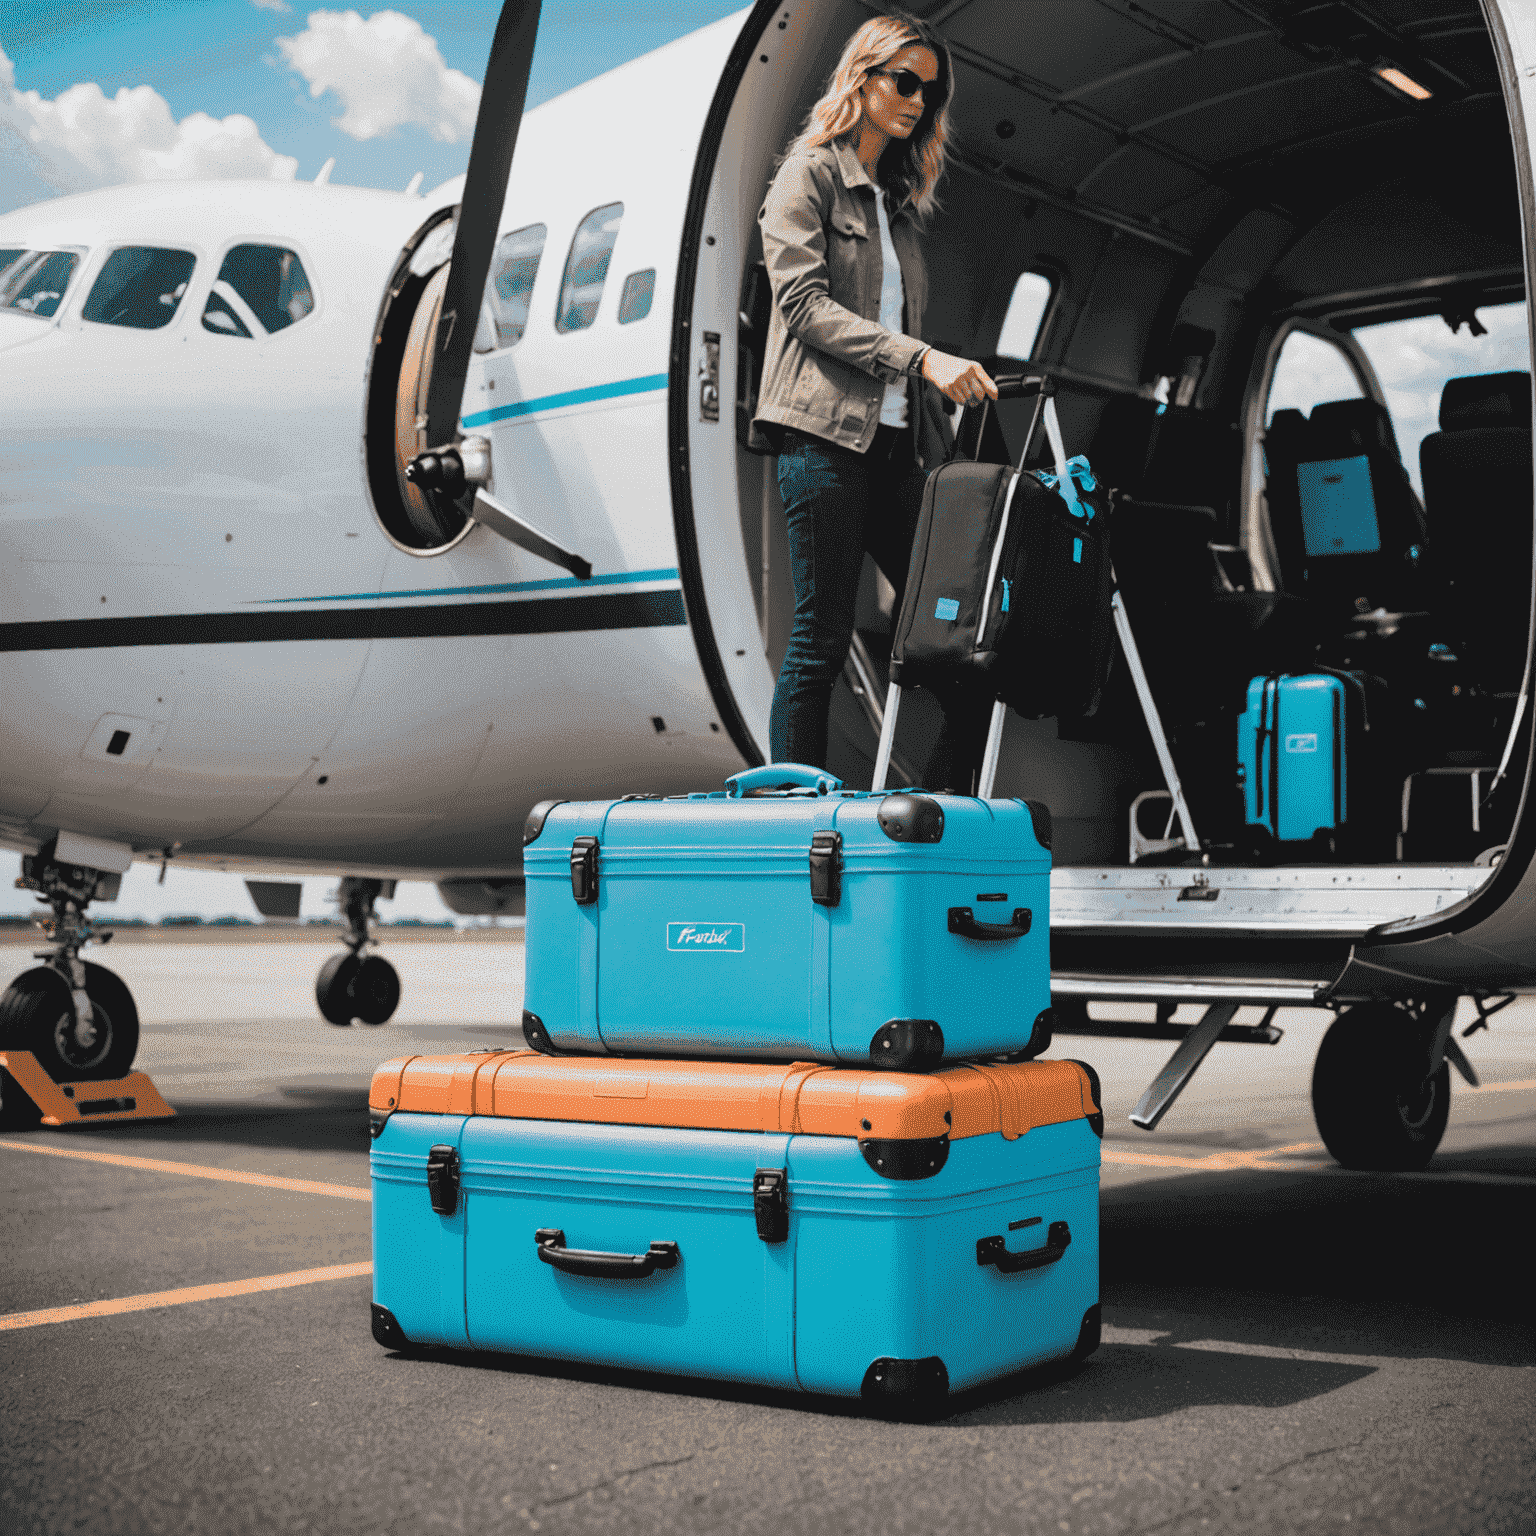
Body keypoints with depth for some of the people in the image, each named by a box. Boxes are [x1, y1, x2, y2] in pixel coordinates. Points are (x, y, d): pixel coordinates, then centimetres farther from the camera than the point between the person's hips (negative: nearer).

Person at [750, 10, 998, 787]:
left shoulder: (899, 202, 23)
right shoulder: (809, 173, 3)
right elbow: (804, 302, -10)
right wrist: (921, 357, -18)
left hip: (891, 439, 7)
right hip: (824, 432, -7)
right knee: (821, 640, -8)